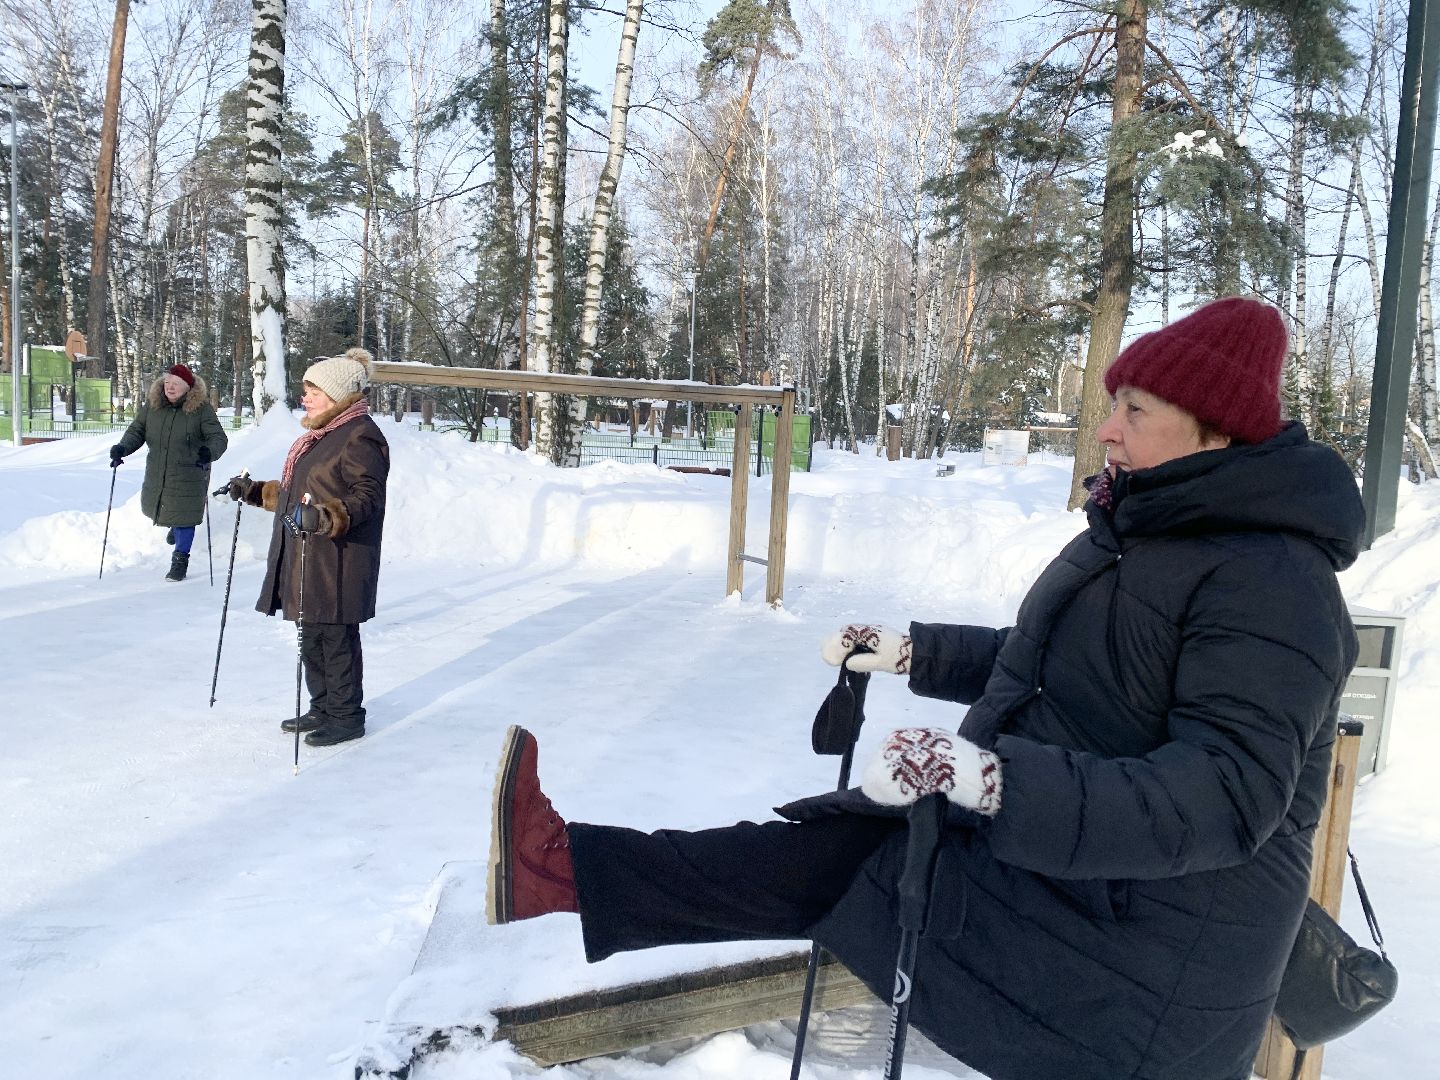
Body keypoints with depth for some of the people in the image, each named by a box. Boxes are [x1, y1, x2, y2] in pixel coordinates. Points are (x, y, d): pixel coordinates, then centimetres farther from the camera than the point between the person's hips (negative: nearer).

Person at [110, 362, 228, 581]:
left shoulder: (201, 409, -16)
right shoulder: (152, 405, -4)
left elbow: (219, 438, -18)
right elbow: (136, 430, 2)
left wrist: (209, 452, -40)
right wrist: (123, 448, -17)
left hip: (189, 475, -5)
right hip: (157, 473, 5)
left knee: (184, 516, 1)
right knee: (153, 508, 23)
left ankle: (180, 560, 19)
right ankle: (175, 526, 56)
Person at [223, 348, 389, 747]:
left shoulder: (361, 437, -13)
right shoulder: (323, 435, 19)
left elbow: (367, 496, -21)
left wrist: (327, 517, -35)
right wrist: (256, 491, 27)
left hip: (337, 563, -10)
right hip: (306, 560, 10)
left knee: (337, 639, -2)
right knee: (312, 637, 15)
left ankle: (347, 716, 10)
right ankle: (323, 708, 27)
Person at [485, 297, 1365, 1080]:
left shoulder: (1271, 584, -22)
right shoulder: (1140, 530, 9)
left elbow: (1226, 796, -31)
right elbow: (1043, 663, 20)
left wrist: (993, 779, -41)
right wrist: (912, 650, 14)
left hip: (1136, 950, -8)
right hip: (1051, 846, 9)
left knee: (832, 854, -15)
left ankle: (566, 868, -9)